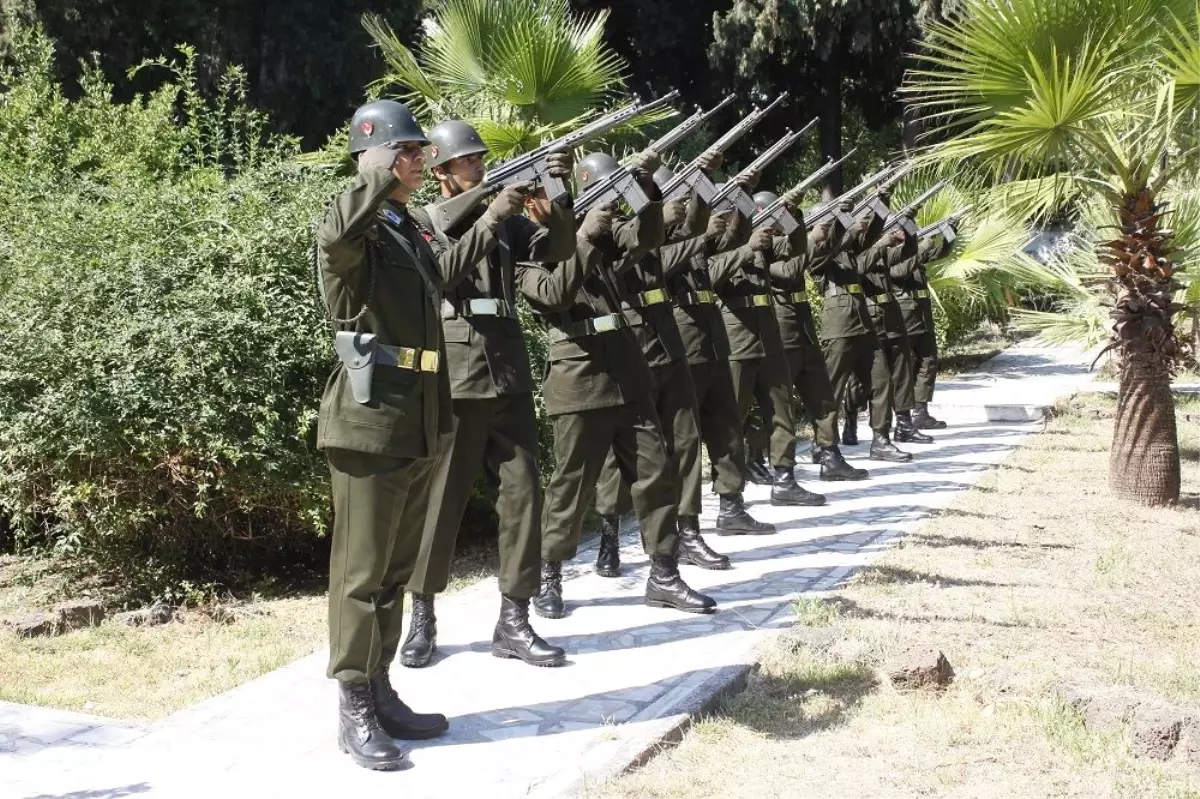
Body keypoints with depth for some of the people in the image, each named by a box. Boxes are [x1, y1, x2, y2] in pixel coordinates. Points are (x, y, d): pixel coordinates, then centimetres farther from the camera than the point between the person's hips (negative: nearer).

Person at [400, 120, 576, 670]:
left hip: (510, 380, 4)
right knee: (440, 501, 2)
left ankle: (514, 621, 10)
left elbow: (558, 250, 1)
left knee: (522, 495, 2)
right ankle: (422, 619, 16)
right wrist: (489, 218, -20)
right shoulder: (419, 224, 4)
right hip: (452, 383, -4)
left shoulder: (504, 221, 14)